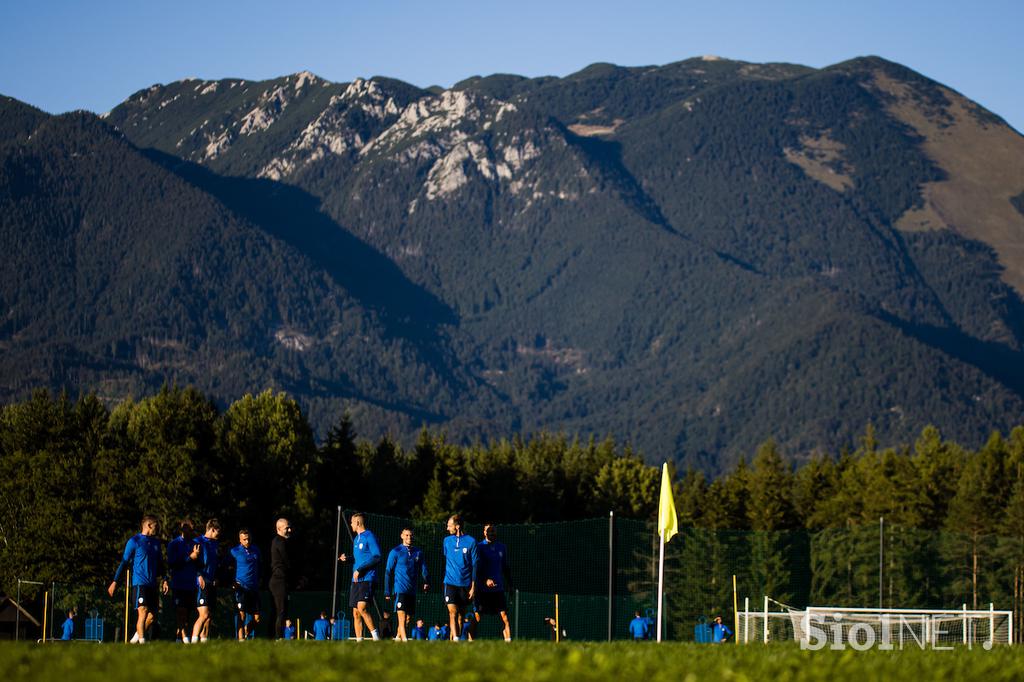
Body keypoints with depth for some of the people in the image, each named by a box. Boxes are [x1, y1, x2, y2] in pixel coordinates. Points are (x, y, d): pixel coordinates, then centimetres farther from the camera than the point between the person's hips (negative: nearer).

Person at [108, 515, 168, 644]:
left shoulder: (156, 542, 16)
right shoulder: (134, 541, -3)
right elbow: (124, 562, -3)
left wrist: (163, 580, 14)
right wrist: (115, 582, -6)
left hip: (153, 584, 7)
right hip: (139, 583, -7)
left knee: (153, 615, 4)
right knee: (143, 611, -16)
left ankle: (137, 637, 19)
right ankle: (142, 640, -15)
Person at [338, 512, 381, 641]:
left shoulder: (369, 537, -7)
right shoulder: (356, 539, 20)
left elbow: (377, 557, -15)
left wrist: (360, 569, -17)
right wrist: (347, 558, 8)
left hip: (366, 579, -9)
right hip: (356, 580, 9)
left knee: (362, 607, -23)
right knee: (355, 613, 5)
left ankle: (375, 635, -18)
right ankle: (359, 641, 7)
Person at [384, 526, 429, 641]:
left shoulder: (418, 552, 12)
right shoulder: (395, 552, 0)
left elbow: (423, 569, 11)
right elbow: (388, 572, 1)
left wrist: (426, 582, -8)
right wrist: (387, 592, -2)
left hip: (412, 591, 5)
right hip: (400, 590, -5)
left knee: (408, 618, 9)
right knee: (402, 617, -14)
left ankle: (398, 638, 24)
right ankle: (404, 640, -20)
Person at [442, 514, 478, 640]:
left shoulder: (471, 541, 0)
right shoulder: (447, 541, 8)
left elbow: (474, 565, 0)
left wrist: (473, 586, -3)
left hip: (465, 584, 0)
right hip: (450, 582, 1)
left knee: (460, 614, 7)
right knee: (453, 612, -13)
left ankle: (457, 638, 17)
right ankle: (455, 639, -20)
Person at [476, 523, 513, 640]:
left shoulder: (502, 547, 11)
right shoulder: (479, 547, -2)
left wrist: (510, 585, 14)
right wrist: (485, 580, -22)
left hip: (499, 588, 3)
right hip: (482, 590, -3)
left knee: (504, 616, -6)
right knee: (477, 618, -2)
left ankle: (508, 641, -10)